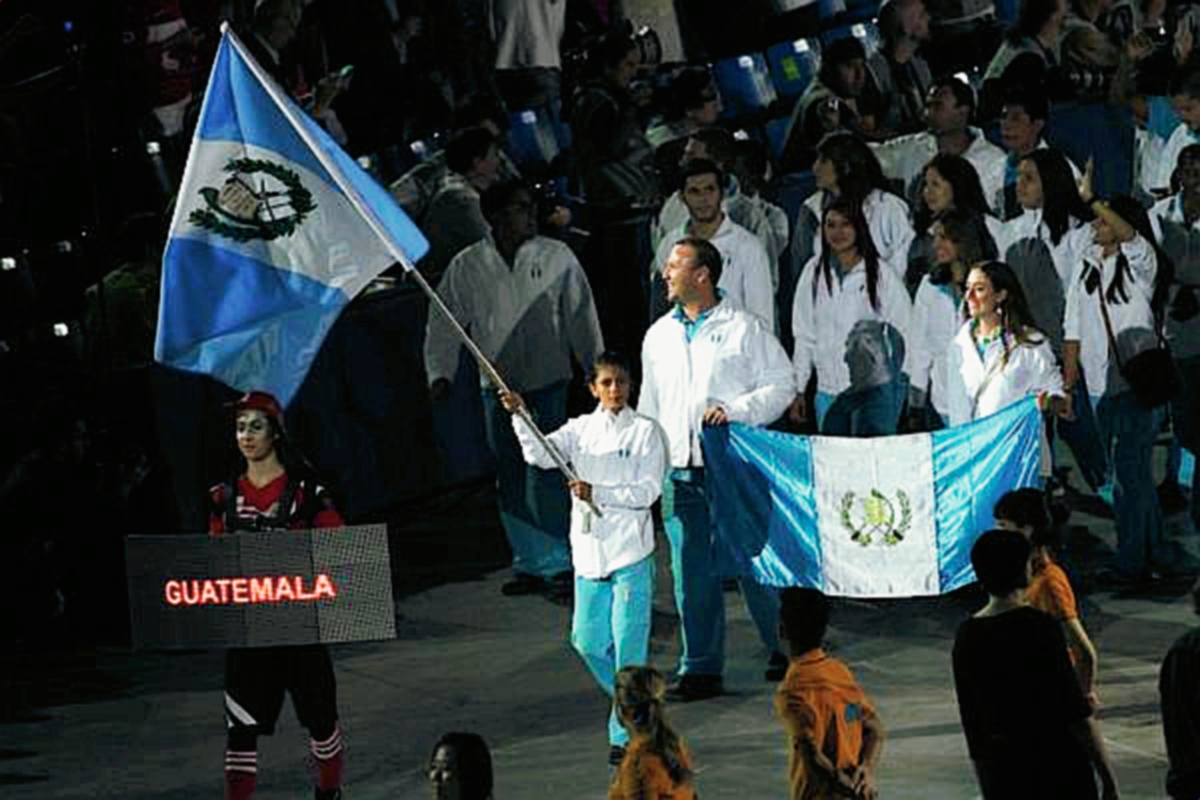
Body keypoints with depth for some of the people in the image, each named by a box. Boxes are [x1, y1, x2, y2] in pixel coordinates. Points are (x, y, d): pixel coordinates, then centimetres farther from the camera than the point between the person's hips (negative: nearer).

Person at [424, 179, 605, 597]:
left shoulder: (556, 258, 2)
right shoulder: (467, 266, 2)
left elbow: (581, 316, 7)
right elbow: (444, 324, 4)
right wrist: (440, 374, -7)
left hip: (548, 382, -2)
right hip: (498, 386, 2)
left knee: (547, 476, -10)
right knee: (510, 480, 7)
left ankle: (560, 563, -4)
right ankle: (530, 564, 17)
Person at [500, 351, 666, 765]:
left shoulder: (645, 431, -2)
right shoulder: (580, 429, 9)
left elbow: (648, 490, -9)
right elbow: (540, 455, -5)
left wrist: (598, 493, -19)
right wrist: (519, 417, -19)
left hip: (631, 550, -4)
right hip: (589, 549, 5)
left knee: (629, 642, -5)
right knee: (587, 640, 9)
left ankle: (625, 732, 2)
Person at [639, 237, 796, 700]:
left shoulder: (744, 329, -2)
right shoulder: (659, 336, 13)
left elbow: (781, 385, -2)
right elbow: (650, 404, 20)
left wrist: (733, 410, -15)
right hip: (680, 470, 4)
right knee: (691, 571, 3)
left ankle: (784, 649, 21)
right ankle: (701, 668, 10)